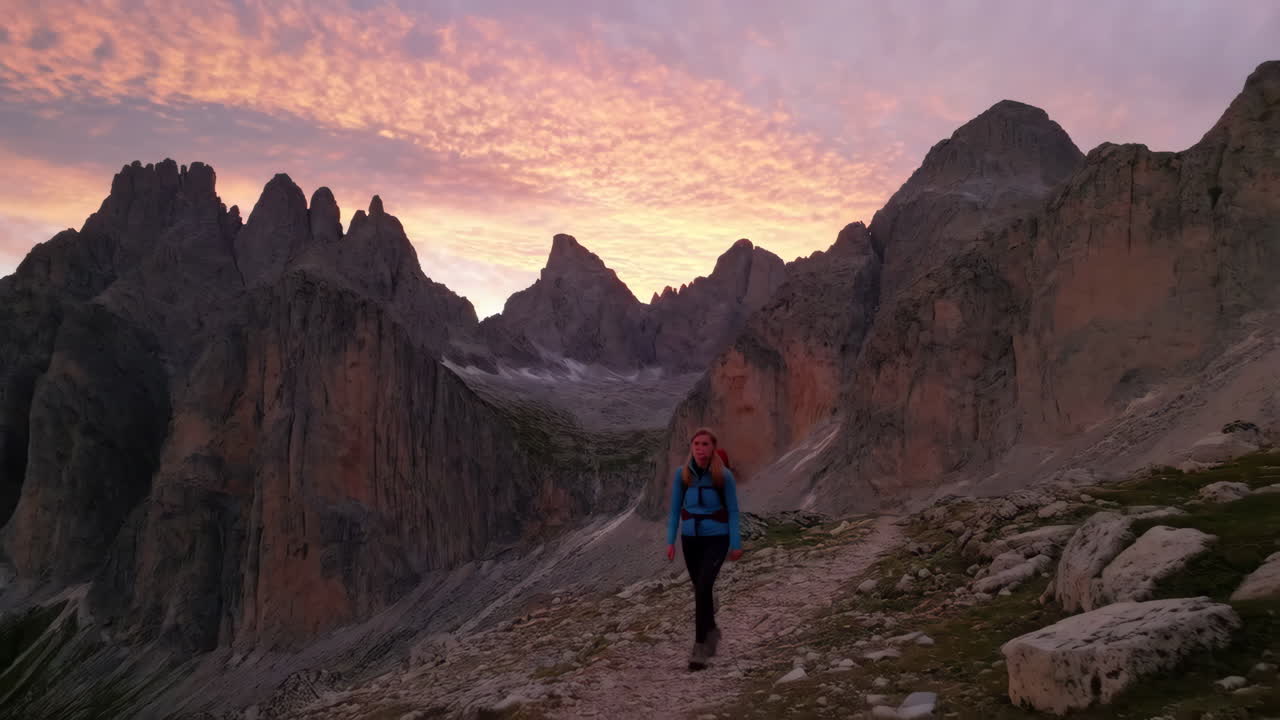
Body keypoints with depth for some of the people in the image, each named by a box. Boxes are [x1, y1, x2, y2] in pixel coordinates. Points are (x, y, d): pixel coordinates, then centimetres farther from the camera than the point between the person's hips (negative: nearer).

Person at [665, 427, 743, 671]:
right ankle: (711, 631, 41)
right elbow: (675, 509, 1)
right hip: (690, 538, 3)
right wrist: (671, 541, -2)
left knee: (703, 587, -18)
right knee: (701, 589, 16)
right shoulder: (682, 474, -6)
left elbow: (732, 511, -5)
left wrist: (736, 544, -5)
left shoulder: (724, 476, -12)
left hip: (716, 538, -3)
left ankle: (700, 646, -9)